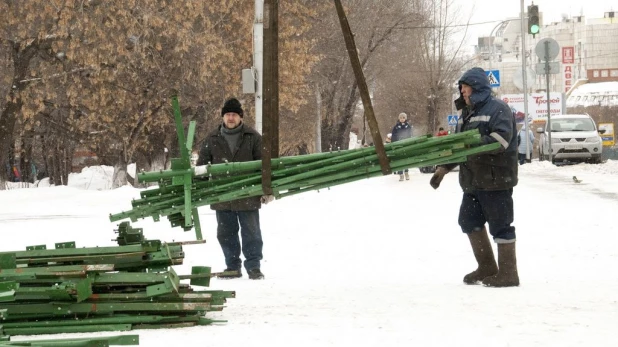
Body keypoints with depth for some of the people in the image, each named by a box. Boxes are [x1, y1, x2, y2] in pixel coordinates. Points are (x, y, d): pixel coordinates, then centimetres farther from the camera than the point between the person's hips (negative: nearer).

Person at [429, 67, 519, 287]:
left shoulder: (497, 109, -10)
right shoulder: (467, 113, 19)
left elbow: (502, 139, -23)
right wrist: (443, 169, 16)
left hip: (496, 180, -10)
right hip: (473, 180, 10)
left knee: (500, 224, -5)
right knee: (469, 221, 14)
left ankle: (508, 273, 1)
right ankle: (487, 268, 24)